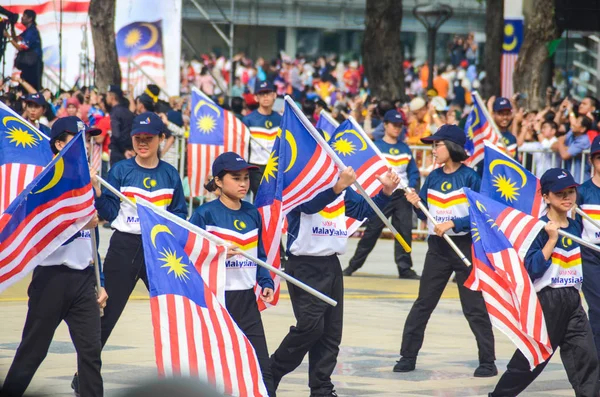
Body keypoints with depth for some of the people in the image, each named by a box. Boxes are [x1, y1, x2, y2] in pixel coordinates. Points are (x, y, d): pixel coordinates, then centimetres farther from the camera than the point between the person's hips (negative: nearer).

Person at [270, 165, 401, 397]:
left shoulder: (342, 189, 14)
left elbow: (363, 210, 14)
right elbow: (310, 204, -29)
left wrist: (385, 192, -3)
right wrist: (337, 187, -45)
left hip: (331, 265, 8)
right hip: (304, 265, -8)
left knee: (332, 331, 6)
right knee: (310, 325, -15)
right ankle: (271, 373, 1)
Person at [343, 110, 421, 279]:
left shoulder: (405, 148, 13)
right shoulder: (376, 146, 1)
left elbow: (413, 172, 13)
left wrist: (411, 186, -5)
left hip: (402, 195, 4)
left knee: (405, 231, 0)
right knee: (372, 230, -2)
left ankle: (405, 268, 5)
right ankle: (354, 264, 7)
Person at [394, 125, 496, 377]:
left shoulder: (469, 177, -9)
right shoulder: (433, 178, 7)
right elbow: (426, 215, 11)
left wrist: (453, 224, -21)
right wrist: (417, 204, -9)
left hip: (465, 247, -5)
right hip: (437, 248, 5)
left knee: (474, 306, -1)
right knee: (423, 303, 8)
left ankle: (487, 362, 5)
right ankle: (408, 356, 14)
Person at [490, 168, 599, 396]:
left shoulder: (574, 227, 8)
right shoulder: (539, 228, -12)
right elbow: (533, 268, -21)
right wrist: (552, 239, -24)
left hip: (572, 301, 6)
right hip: (547, 300, -6)